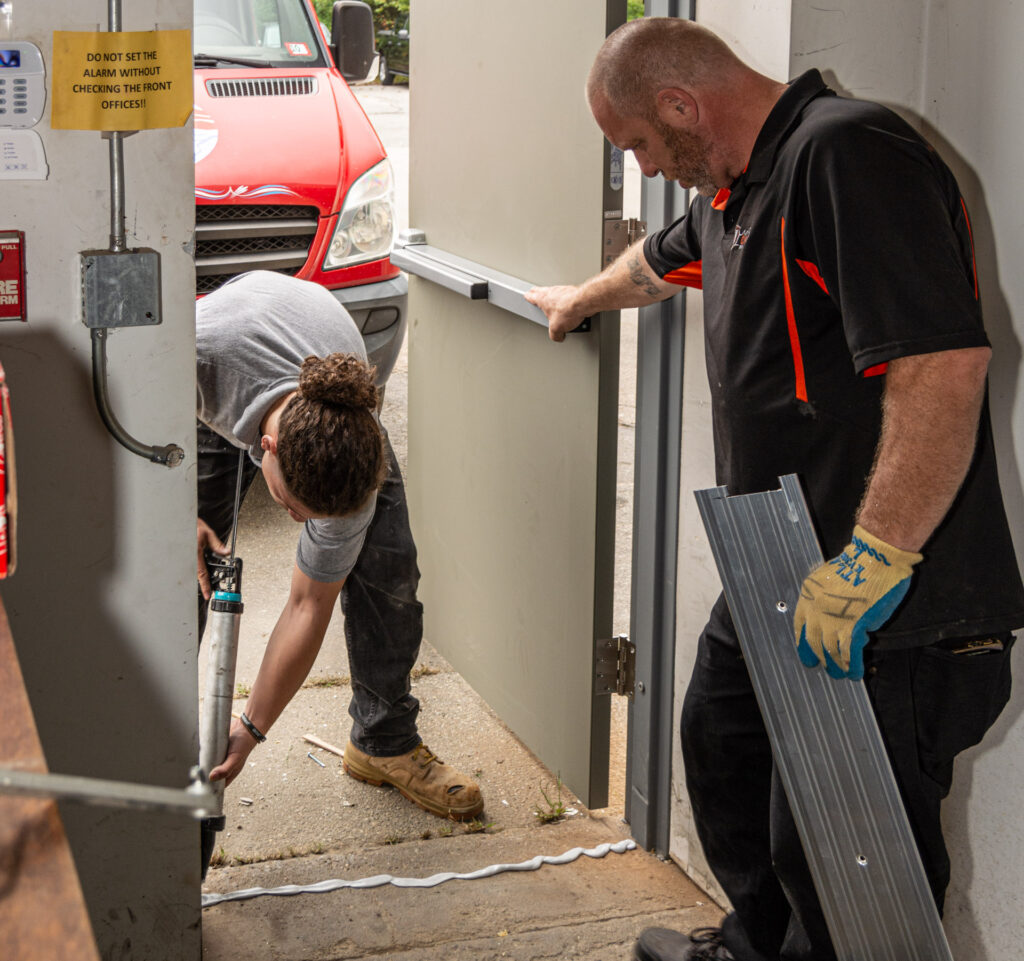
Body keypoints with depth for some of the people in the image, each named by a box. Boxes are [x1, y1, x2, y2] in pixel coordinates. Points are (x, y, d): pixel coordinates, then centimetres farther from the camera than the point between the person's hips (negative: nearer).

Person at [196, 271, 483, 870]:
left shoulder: (356, 466, -38)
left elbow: (310, 606, -26)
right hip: (214, 402, 0)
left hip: (332, 392, 0)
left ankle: (385, 743, 9)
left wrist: (251, 731, -21)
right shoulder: (204, 349, -47)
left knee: (387, 565, -11)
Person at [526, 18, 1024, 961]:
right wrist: (582, 300, 59)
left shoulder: (850, 155, -19)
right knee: (720, 744, 27)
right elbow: (659, 260, 40)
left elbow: (945, 366, -30)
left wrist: (870, 566, -31)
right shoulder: (736, 190, 14)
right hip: (778, 584, 11)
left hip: (888, 612, -11)